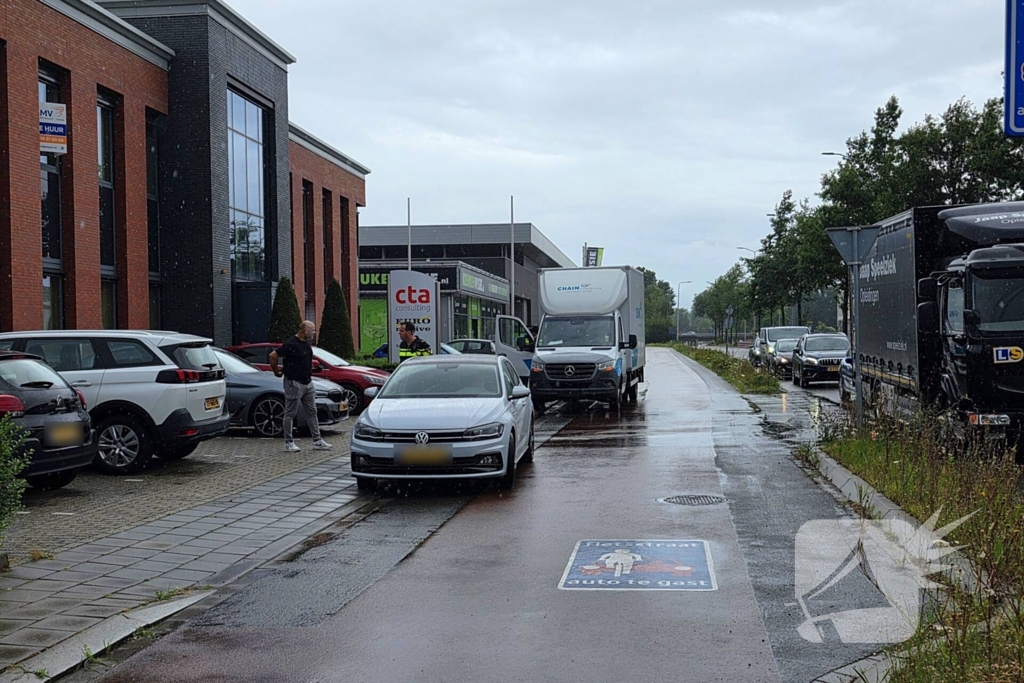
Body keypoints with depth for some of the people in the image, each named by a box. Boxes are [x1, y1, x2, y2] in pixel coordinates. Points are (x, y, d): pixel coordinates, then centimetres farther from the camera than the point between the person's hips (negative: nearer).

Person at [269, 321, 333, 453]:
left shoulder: (308, 342, 8)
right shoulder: (291, 344, -19)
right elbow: (273, 356, -19)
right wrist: (276, 371, -7)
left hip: (308, 382, 9)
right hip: (294, 383, -8)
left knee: (312, 412, 9)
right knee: (290, 413, 1)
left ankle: (317, 441, 13)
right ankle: (289, 443, 8)